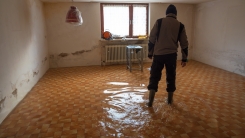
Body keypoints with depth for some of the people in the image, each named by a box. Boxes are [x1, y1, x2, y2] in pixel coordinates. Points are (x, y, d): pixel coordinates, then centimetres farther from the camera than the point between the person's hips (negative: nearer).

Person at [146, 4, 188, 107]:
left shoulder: (159, 22, 3)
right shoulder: (180, 25, 7)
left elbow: (151, 39, 0)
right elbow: (184, 43, 9)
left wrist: (150, 53, 9)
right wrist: (184, 58, 15)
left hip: (158, 54, -1)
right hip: (172, 55, 1)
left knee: (154, 76, 6)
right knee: (171, 77, 15)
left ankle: (150, 101, 4)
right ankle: (170, 99, 26)